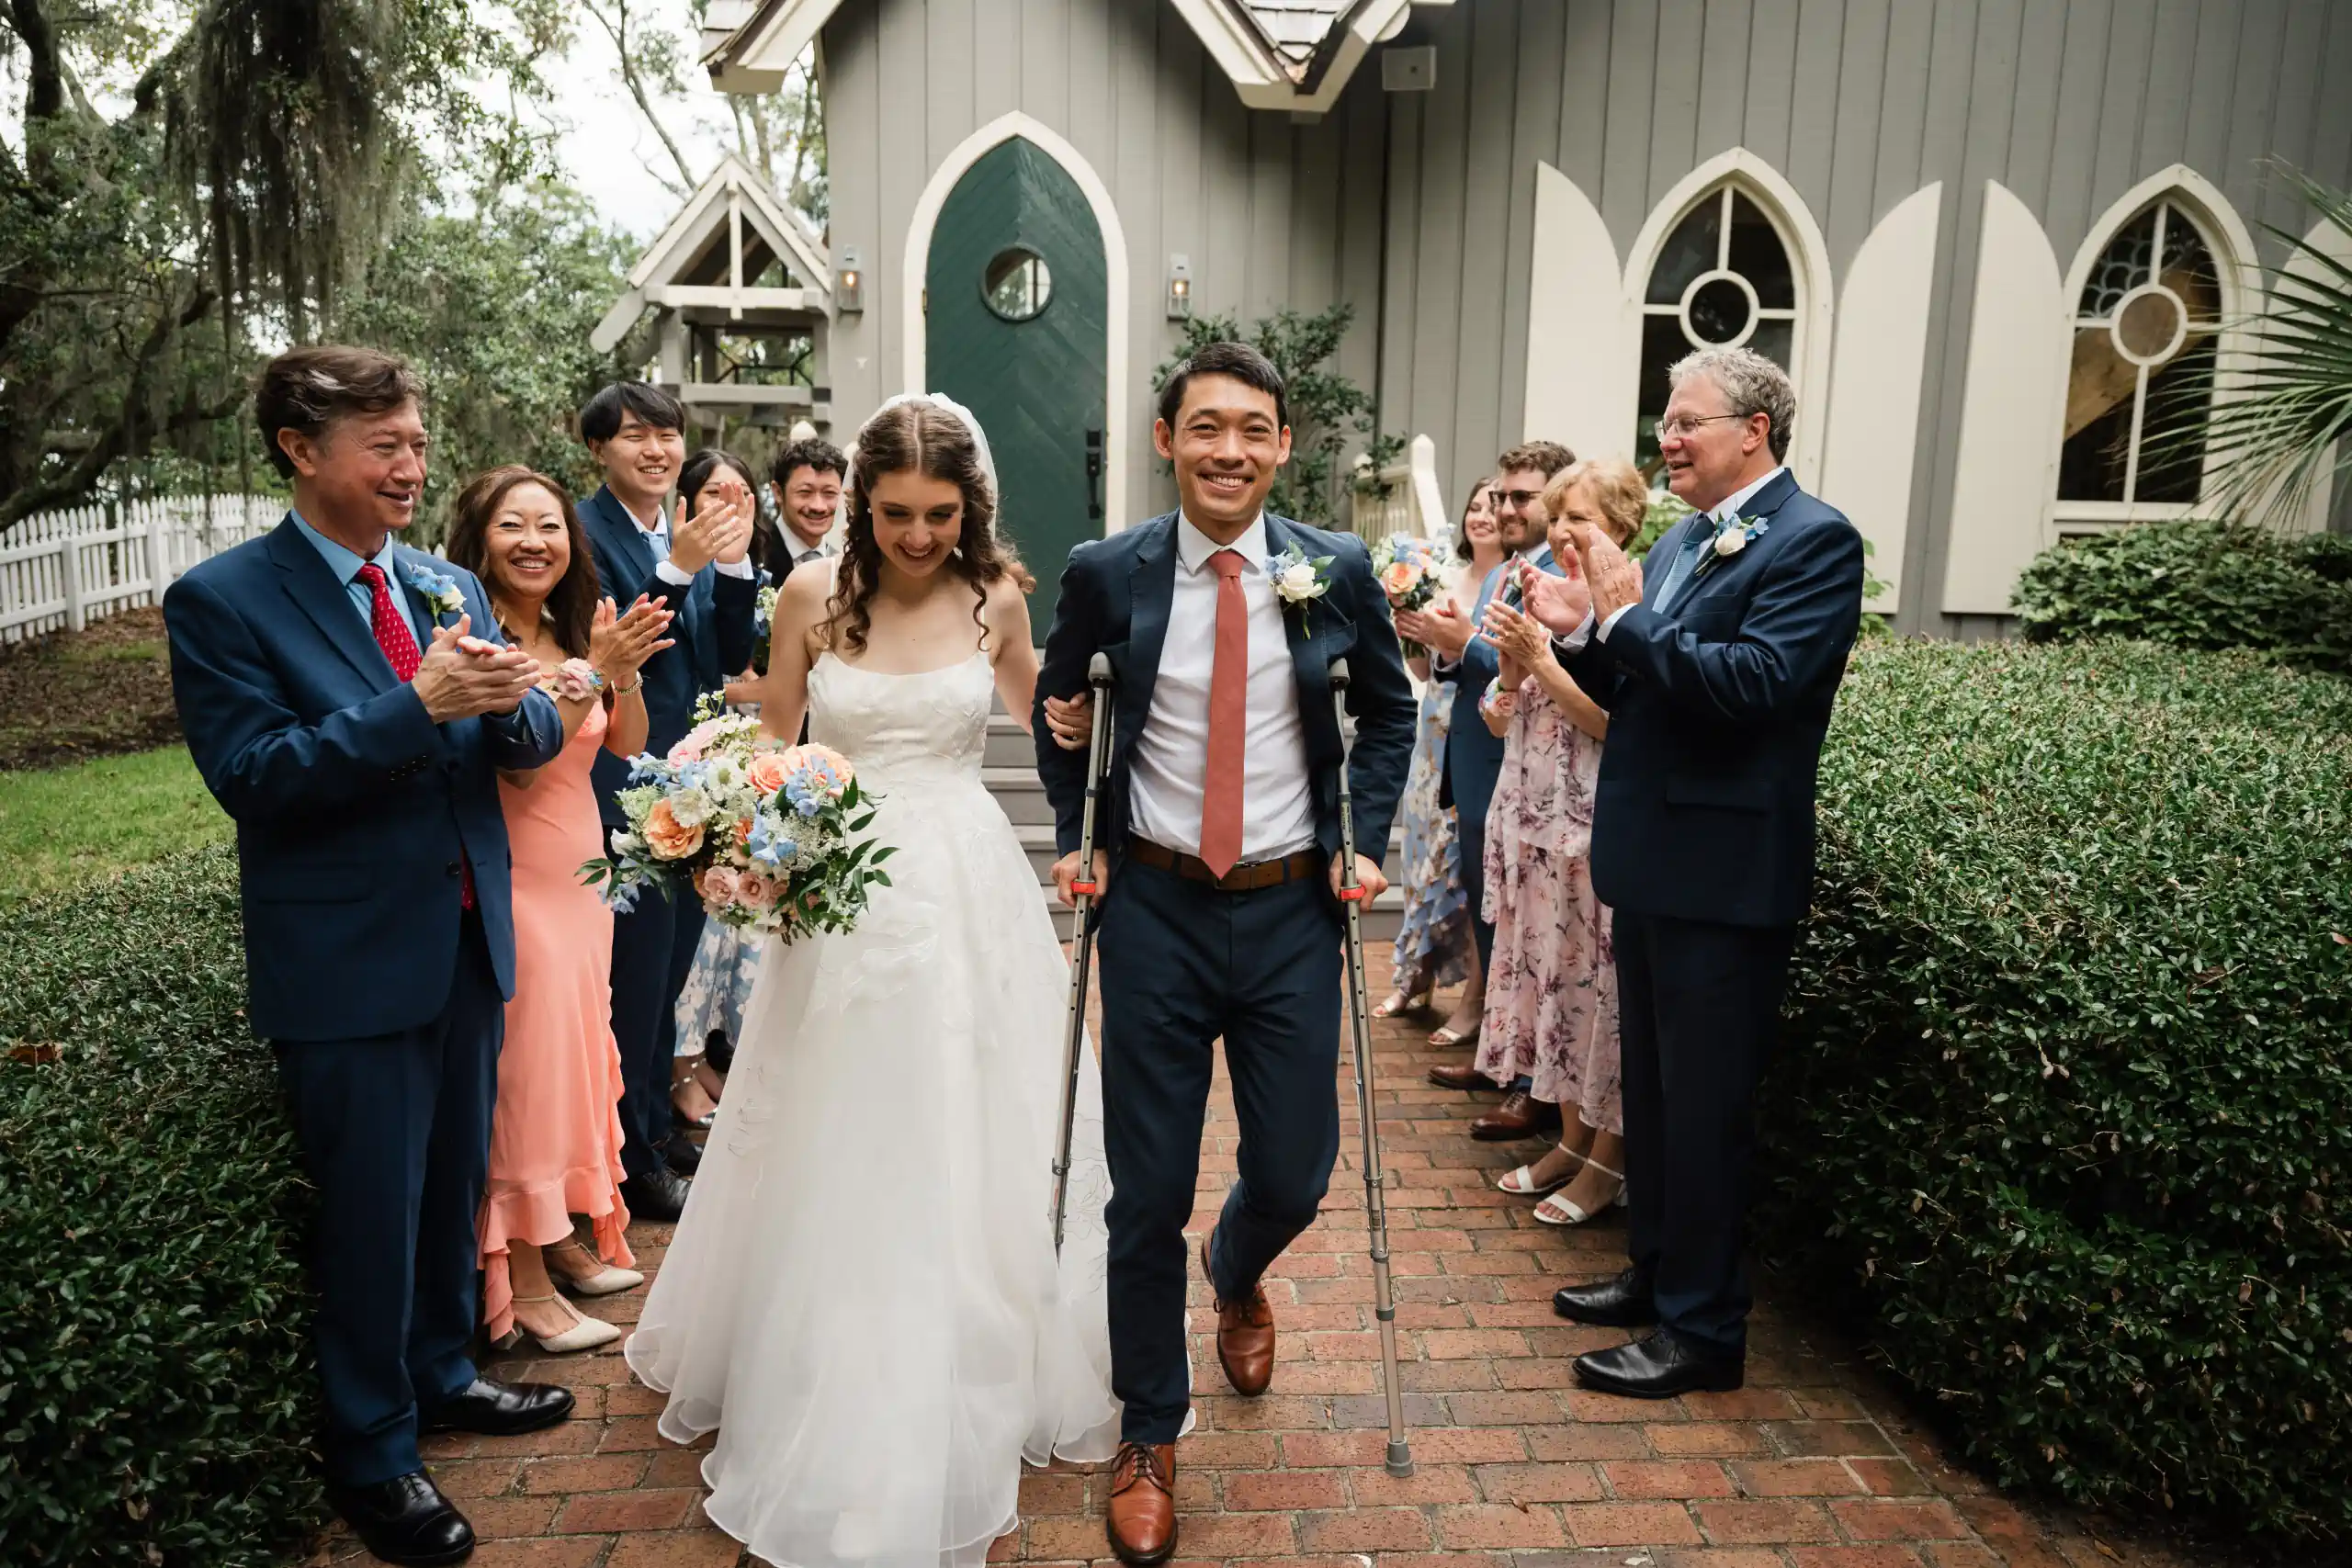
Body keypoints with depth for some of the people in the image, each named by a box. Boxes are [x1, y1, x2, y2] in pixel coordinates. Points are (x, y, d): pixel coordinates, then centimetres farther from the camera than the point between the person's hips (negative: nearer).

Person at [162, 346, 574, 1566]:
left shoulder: (450, 588, 7)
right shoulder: (222, 600, -10)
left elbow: (535, 740, 4)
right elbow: (251, 778, -19)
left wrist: (509, 699, -20)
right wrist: (418, 704, -29)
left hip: (467, 948, 6)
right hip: (349, 967, -5)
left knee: (453, 1185, 20)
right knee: (370, 1214, 8)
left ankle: (440, 1375, 42)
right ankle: (370, 1452, 28)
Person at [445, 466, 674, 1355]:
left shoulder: (569, 635, 8)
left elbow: (628, 748, 6)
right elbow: (517, 770, -21)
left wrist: (626, 674, -10)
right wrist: (590, 675, -26)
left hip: (581, 869, 8)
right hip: (519, 880, -7)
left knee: (577, 1056, 16)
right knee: (526, 1069, -1)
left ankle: (564, 1238, 32)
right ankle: (524, 1283, 13)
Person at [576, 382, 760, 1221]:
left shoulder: (694, 536, 11)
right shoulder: (585, 531, -10)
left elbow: (732, 655, 4)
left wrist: (734, 566, -9)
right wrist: (677, 569, -26)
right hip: (626, 789, -8)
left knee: (669, 971, 19)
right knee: (634, 978, -1)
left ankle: (656, 1125, 35)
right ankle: (630, 1159, 15)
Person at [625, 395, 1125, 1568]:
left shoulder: (994, 596, 0)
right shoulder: (813, 595, -2)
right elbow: (770, 746, 5)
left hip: (967, 892, 0)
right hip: (844, 892, 0)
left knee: (966, 1146, 9)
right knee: (833, 1153, 9)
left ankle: (976, 1377, 31)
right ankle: (827, 1388, 31)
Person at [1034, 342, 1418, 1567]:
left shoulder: (1338, 571, -2)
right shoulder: (1106, 573, -4)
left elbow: (1387, 707, 12)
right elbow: (1058, 705, 13)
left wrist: (1368, 840, 2)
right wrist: (1077, 834, 3)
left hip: (1292, 911, 1)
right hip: (1155, 907, -1)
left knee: (1294, 1172, 8)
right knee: (1148, 1188, 5)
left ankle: (1235, 1279, 48)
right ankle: (1149, 1433, 28)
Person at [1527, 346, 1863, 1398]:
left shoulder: (1813, 541, -12)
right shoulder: (1679, 541, 13)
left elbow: (1756, 681, -25)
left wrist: (1626, 616, -21)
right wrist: (1583, 634, -2)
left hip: (1724, 873, -9)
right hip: (1650, 861, 9)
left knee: (1704, 1105, 2)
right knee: (1652, 1089, 20)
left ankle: (1702, 1330, 16)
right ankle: (1656, 1272, 37)